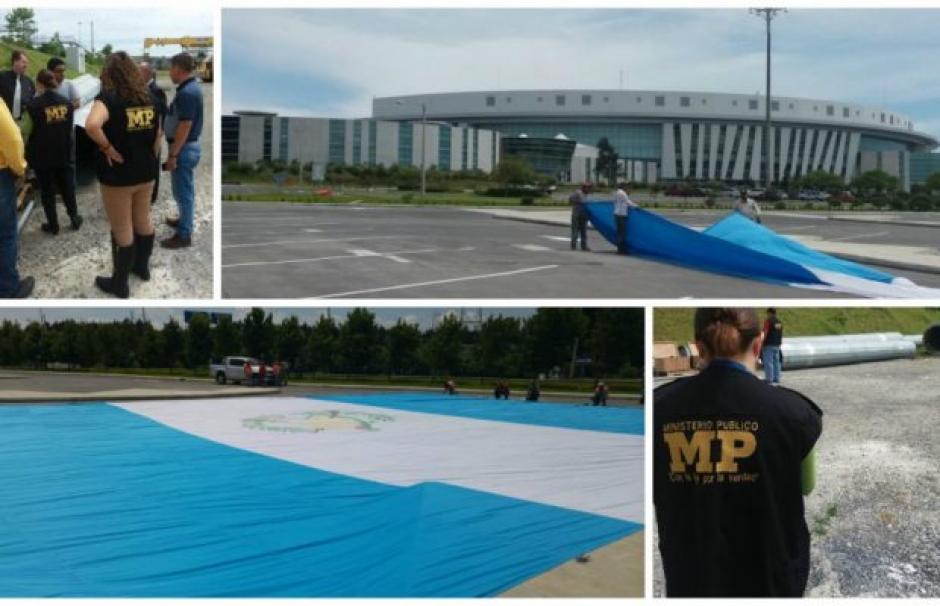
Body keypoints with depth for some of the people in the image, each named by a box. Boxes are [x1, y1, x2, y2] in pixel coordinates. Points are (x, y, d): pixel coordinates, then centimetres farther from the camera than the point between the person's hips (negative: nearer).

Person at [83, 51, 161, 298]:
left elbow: (91, 125, -37)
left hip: (118, 175, -6)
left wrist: (107, 148, -23)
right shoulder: (148, 98, 2)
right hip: (146, 172, 6)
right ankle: (142, 267, 40)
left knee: (121, 230, 5)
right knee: (143, 219, 23)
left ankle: (119, 283, 18)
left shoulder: (108, 98, -18)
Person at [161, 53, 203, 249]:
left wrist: (173, 154, -22)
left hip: (184, 148, -10)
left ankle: (184, 235, 3)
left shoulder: (186, 93, -24)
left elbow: (185, 126, -26)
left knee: (182, 191, -3)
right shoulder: (192, 87, 9)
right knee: (186, 189, 23)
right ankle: (185, 220, 38)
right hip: (189, 146, 10)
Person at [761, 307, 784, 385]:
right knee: (776, 362, 10)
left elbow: (765, 333, -16)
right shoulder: (779, 321, 13)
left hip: (769, 344, -8)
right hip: (777, 345, 8)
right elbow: (781, 334, 17)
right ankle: (776, 379, 11)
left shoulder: (768, 321, -11)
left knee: (768, 362, -6)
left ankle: (769, 379, -9)